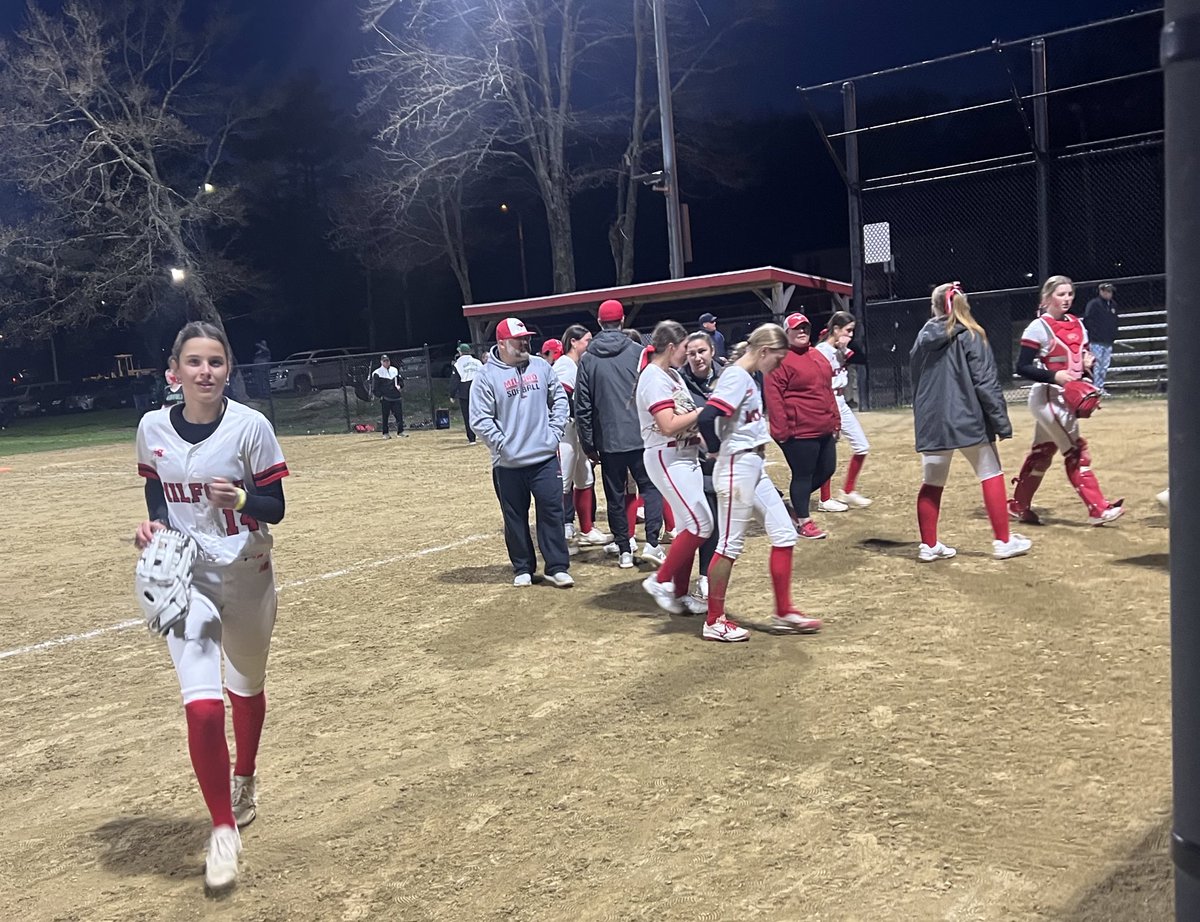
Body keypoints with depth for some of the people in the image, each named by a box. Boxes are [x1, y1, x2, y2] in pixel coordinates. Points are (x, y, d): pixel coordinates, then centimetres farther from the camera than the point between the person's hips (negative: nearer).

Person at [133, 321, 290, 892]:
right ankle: (223, 829, 8)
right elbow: (155, 491, 13)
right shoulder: (153, 428, -3)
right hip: (186, 576, 1)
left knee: (246, 688, 18)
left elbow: (275, 508, -8)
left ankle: (244, 779, 49)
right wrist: (154, 522, -8)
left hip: (247, 575, -1)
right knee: (202, 706, -12)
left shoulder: (250, 426, -12)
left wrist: (241, 499, -29)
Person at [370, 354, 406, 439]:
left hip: (396, 397, 4)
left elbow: (401, 380, 23)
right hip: (385, 398, -4)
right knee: (385, 416, 1)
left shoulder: (395, 370, 14)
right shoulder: (377, 373, -2)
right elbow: (374, 388, -2)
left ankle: (400, 431, 8)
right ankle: (385, 433, 8)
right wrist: (380, 396, -11)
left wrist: (399, 386, 2)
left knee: (399, 414, 0)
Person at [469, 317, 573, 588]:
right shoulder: (487, 376, -6)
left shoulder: (541, 366, 6)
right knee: (515, 518, 9)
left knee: (552, 511, 2)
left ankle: (557, 567, 11)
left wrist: (555, 432, 3)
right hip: (508, 464, -2)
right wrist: (502, 445, -12)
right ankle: (523, 568, 22)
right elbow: (480, 419, -8)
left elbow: (559, 399, 13)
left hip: (545, 457, 2)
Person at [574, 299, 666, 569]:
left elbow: (583, 406, 1)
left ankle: (624, 551, 14)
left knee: (615, 496, 10)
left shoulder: (587, 359, 1)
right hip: (640, 436, -1)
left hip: (608, 440, 2)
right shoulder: (637, 352, -4)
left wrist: (588, 443, 8)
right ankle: (651, 543, -4)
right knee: (650, 486, 9)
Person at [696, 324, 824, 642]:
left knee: (784, 534, 10)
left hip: (756, 469, 10)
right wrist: (719, 451, -11)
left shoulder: (748, 378, 13)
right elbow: (706, 418, -26)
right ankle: (714, 622, 11)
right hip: (737, 469, -10)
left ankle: (783, 613, 19)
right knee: (730, 545, -1)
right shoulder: (736, 376, -16)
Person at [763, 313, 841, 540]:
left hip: (824, 429, 9)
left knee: (827, 469, 14)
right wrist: (781, 430, -20)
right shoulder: (780, 359, -12)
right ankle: (803, 522, 15)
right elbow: (772, 396, -17)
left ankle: (798, 500, 34)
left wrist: (835, 420, 18)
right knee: (803, 475, 1)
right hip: (799, 432, -8)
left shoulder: (818, 356, 14)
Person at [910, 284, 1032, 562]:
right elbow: (986, 383, -11)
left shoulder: (923, 338, 8)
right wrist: (1001, 421, -7)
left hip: (931, 423, 4)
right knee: (991, 476, 8)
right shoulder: (970, 336, -6)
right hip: (967, 421, -4)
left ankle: (928, 546, 12)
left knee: (932, 483, 10)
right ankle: (1002, 541, 10)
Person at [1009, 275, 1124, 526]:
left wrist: (1087, 361, -2)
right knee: (1077, 451, -8)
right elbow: (1022, 367, -15)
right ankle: (1098, 509, -5)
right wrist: (1054, 376, -25)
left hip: (1067, 397, 8)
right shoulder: (1039, 328, -12)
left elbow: (1080, 354, 20)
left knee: (1042, 452, 12)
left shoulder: (1077, 324, 11)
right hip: (1048, 397, -8)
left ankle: (1018, 506, 22)